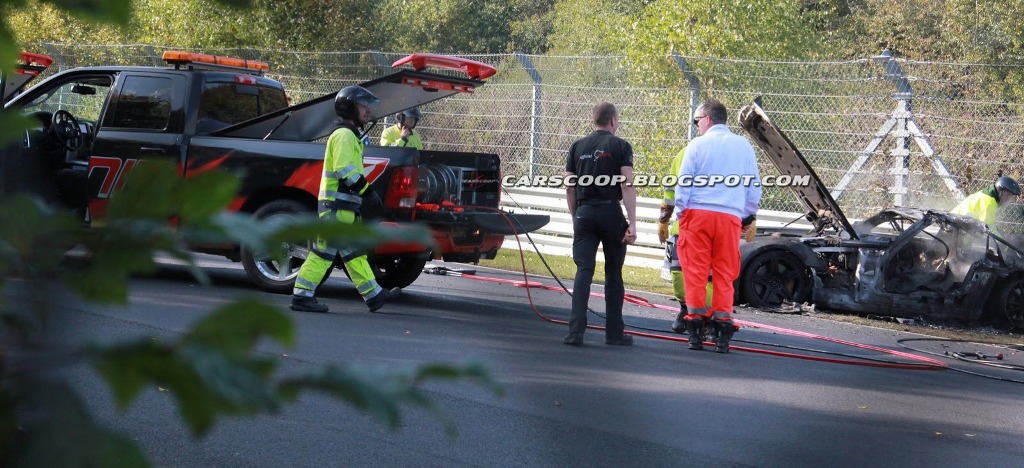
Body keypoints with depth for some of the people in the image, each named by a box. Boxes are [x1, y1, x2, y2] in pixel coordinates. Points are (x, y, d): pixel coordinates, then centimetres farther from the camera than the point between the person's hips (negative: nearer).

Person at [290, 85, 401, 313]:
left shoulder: (351, 136, 22)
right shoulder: (344, 135, -12)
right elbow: (345, 170, -21)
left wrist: (365, 191, 19)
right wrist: (367, 190, -17)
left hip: (345, 206, 11)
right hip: (337, 205, -11)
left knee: (354, 253, 12)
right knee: (324, 251, -8)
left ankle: (373, 294, 15)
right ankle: (302, 296, -6)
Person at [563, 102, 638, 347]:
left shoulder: (578, 147, 9)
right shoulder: (620, 146, -1)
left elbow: (569, 187, 10)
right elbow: (627, 185, -9)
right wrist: (632, 223, -11)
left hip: (584, 213, 2)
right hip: (610, 212, -2)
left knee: (583, 271, -1)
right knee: (613, 273, 8)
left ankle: (576, 331, -11)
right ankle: (614, 332, 13)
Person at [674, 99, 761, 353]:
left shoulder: (698, 144, 1)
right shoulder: (744, 146, 11)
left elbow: (684, 183, 0)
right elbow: (754, 186, 14)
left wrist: (681, 212, 10)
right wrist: (748, 216, 24)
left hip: (698, 212, -3)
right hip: (730, 217, 3)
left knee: (695, 270, 1)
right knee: (725, 273, 5)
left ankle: (696, 328, 0)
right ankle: (722, 329, 2)